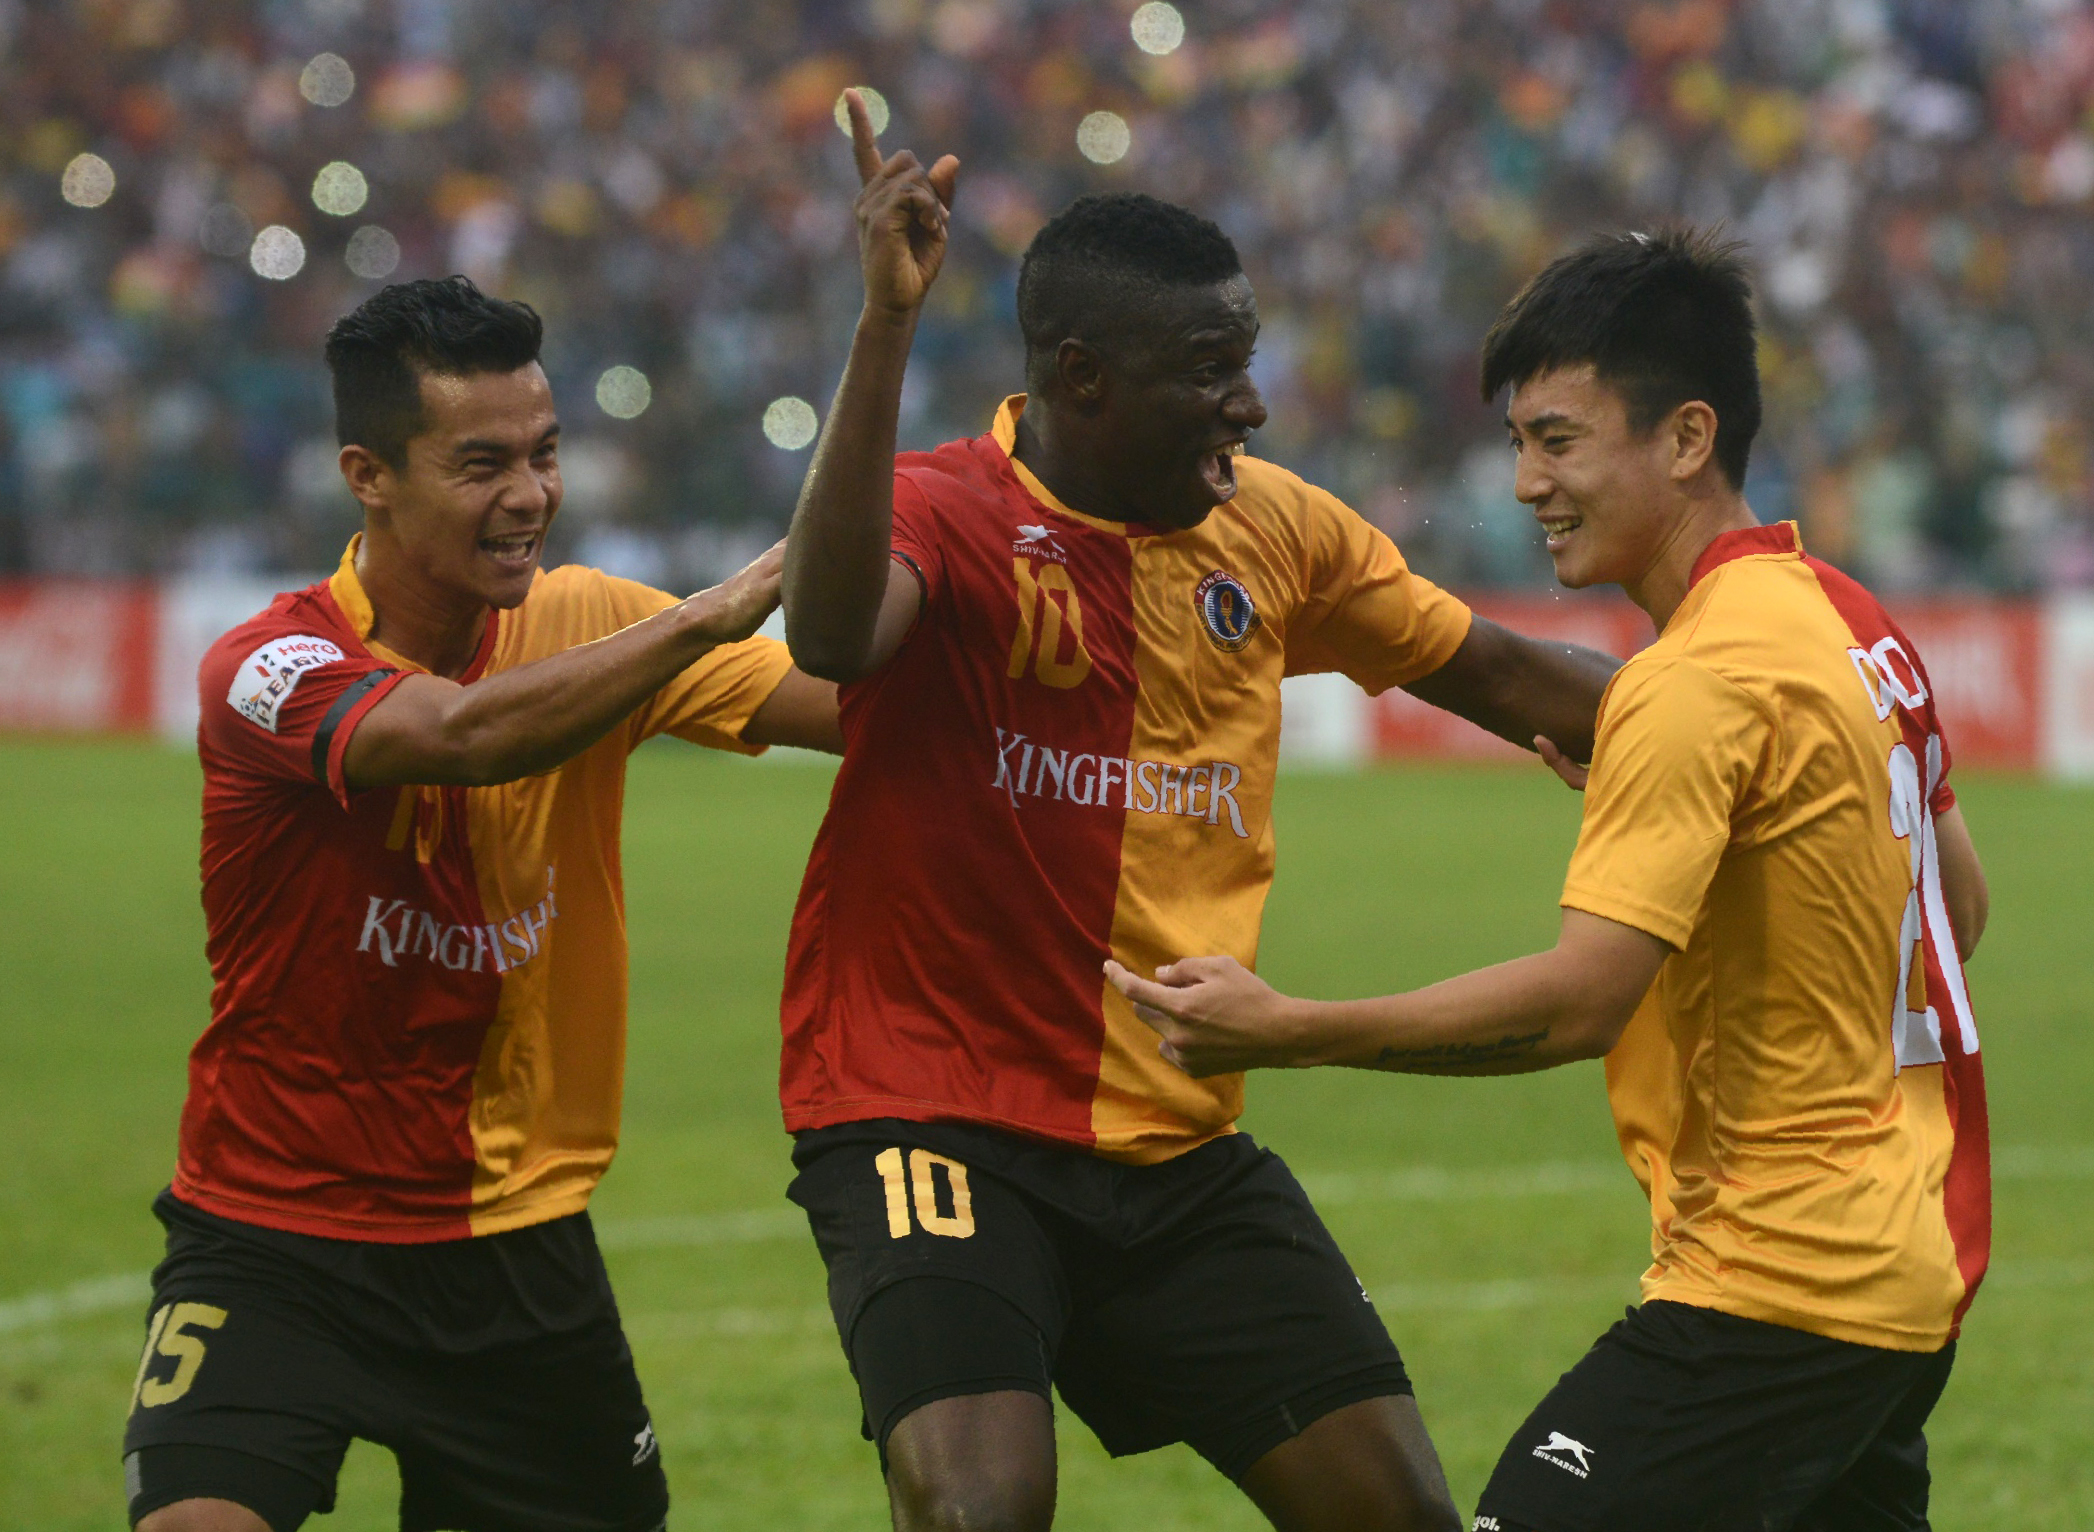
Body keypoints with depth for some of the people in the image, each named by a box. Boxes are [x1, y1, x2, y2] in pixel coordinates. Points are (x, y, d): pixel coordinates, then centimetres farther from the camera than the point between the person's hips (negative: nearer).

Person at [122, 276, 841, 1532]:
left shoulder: (585, 625, -1)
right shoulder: (267, 671, -16)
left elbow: (854, 703, -8)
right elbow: (463, 733, -36)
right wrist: (712, 614, -41)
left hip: (520, 1235, 5)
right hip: (279, 1237, -4)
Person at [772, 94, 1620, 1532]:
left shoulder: (1271, 527, 7)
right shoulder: (948, 511, -13)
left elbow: (1493, 671, 20)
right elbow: (833, 634, -36)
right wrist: (887, 328, -41)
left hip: (1181, 1144, 6)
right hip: (937, 1124, -6)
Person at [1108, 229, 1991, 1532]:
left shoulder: (1700, 681, -17)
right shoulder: (1851, 622, 11)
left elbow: (1581, 999, -24)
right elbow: (1957, 908, 23)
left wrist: (1287, 1031, -21)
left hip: (1776, 1279, -10)